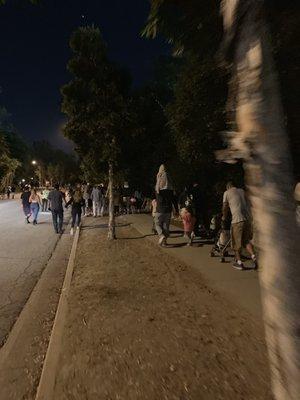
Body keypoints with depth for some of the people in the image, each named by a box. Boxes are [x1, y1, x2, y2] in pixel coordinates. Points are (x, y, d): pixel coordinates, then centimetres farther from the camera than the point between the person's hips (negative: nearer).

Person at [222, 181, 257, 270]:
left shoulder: (227, 193, 7)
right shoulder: (242, 191, 20)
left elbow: (225, 208, 12)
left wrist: (224, 217, 28)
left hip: (237, 219, -5)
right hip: (247, 218, 5)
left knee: (236, 241, 6)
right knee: (246, 240, 17)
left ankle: (239, 262, 12)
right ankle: (253, 256, 1)